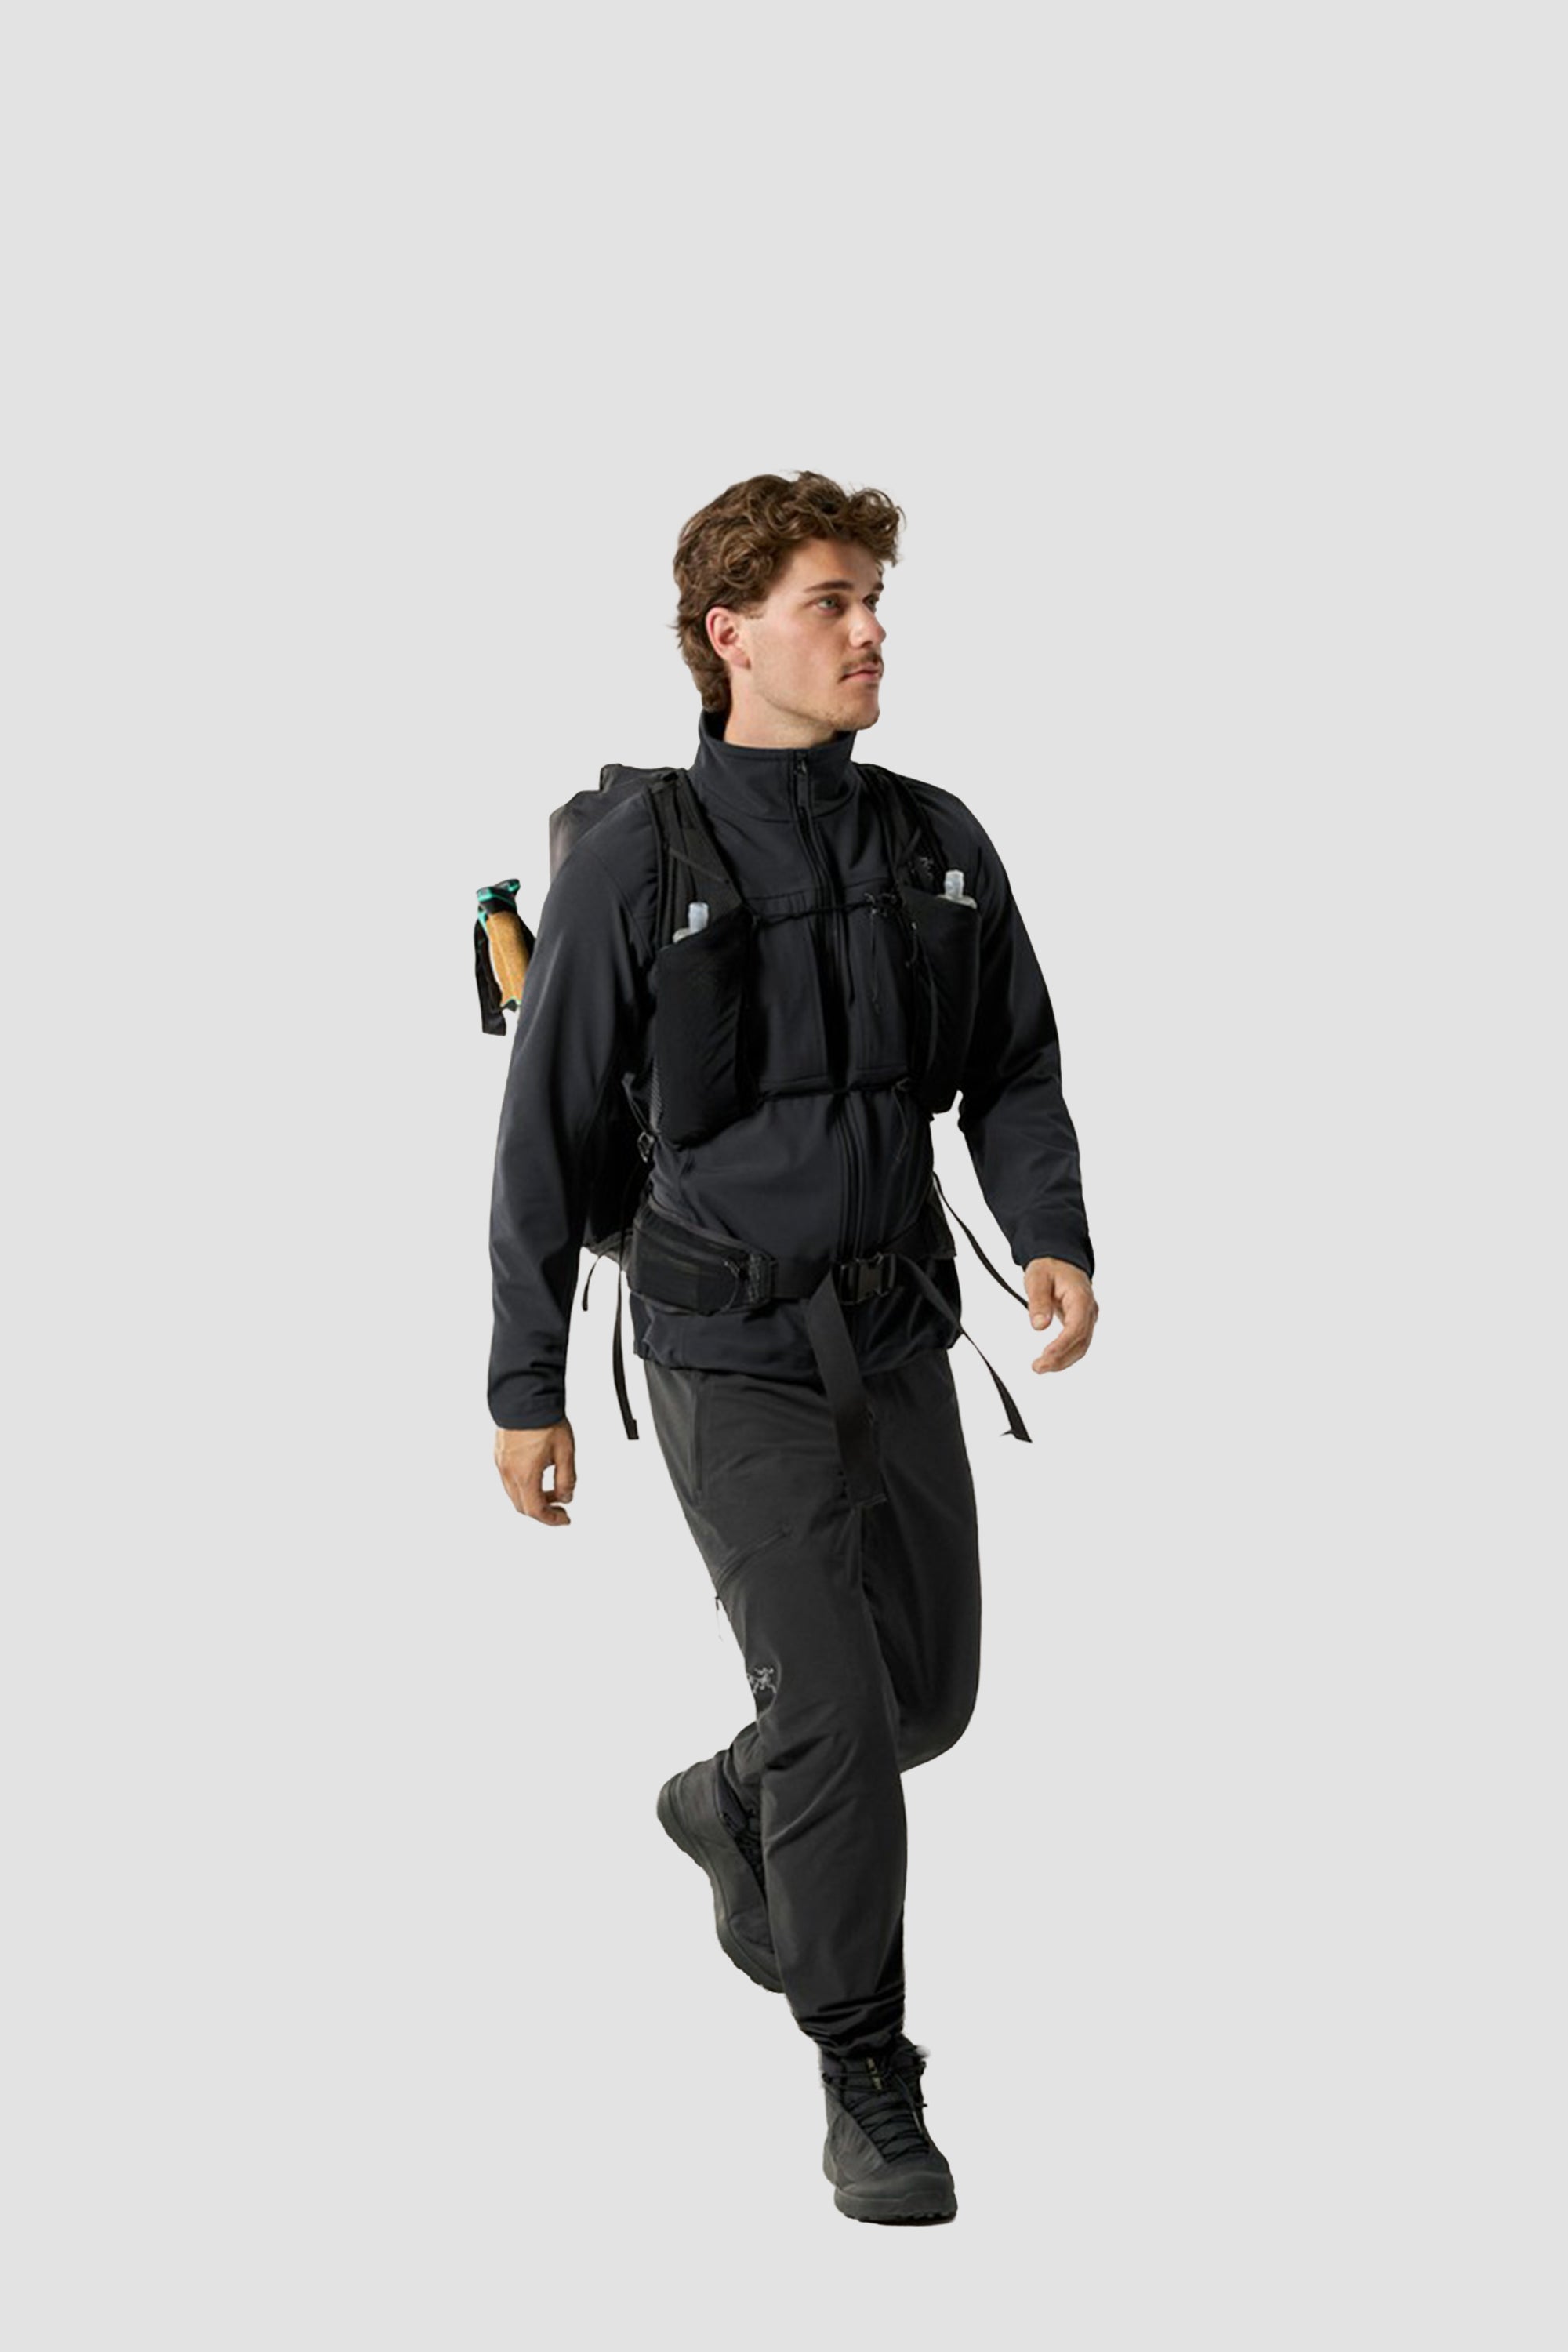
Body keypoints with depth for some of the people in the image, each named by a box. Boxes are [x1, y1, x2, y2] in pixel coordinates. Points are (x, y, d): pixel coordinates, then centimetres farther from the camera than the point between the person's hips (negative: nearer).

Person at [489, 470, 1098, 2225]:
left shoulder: (939, 848, 3)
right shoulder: (633, 866, -10)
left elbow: (1013, 1070, 10)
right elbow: (546, 1137, -5)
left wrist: (1055, 1239, -10)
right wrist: (525, 1389, -4)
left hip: (899, 1337, 5)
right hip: (733, 1356, -5)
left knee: (931, 1689, 13)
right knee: (834, 1710, -9)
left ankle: (732, 1813, 45)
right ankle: (868, 2085, 6)